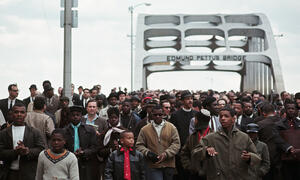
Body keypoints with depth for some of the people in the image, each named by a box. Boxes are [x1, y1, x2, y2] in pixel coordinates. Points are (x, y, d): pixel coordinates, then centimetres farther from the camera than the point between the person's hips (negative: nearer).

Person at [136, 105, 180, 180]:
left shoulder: (171, 127, 5)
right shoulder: (145, 129, 5)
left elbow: (176, 144, -2)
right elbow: (139, 145, 5)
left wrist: (166, 154, -16)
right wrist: (147, 153, -14)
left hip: (168, 165, 2)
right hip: (153, 166, -2)